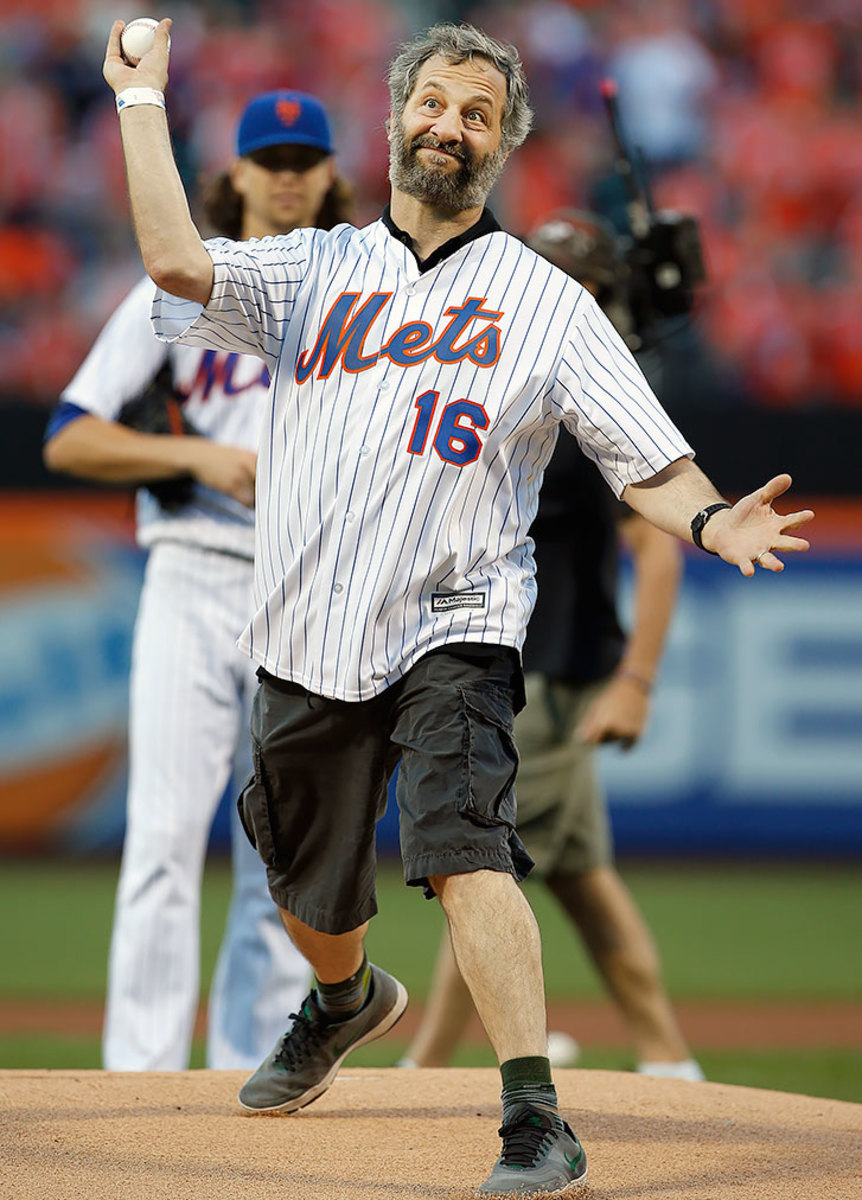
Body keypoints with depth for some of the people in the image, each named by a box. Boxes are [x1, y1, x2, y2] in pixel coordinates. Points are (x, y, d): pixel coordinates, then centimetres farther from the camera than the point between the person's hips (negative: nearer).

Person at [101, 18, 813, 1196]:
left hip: (453, 629, -3)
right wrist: (142, 100, -3)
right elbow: (177, 263, -7)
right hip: (308, 641, 4)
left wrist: (709, 520, -23)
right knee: (310, 894, 18)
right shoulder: (316, 269, 11)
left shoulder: (547, 301, 5)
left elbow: (644, 458, -2)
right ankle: (347, 1002, 52)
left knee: (464, 851, -26)